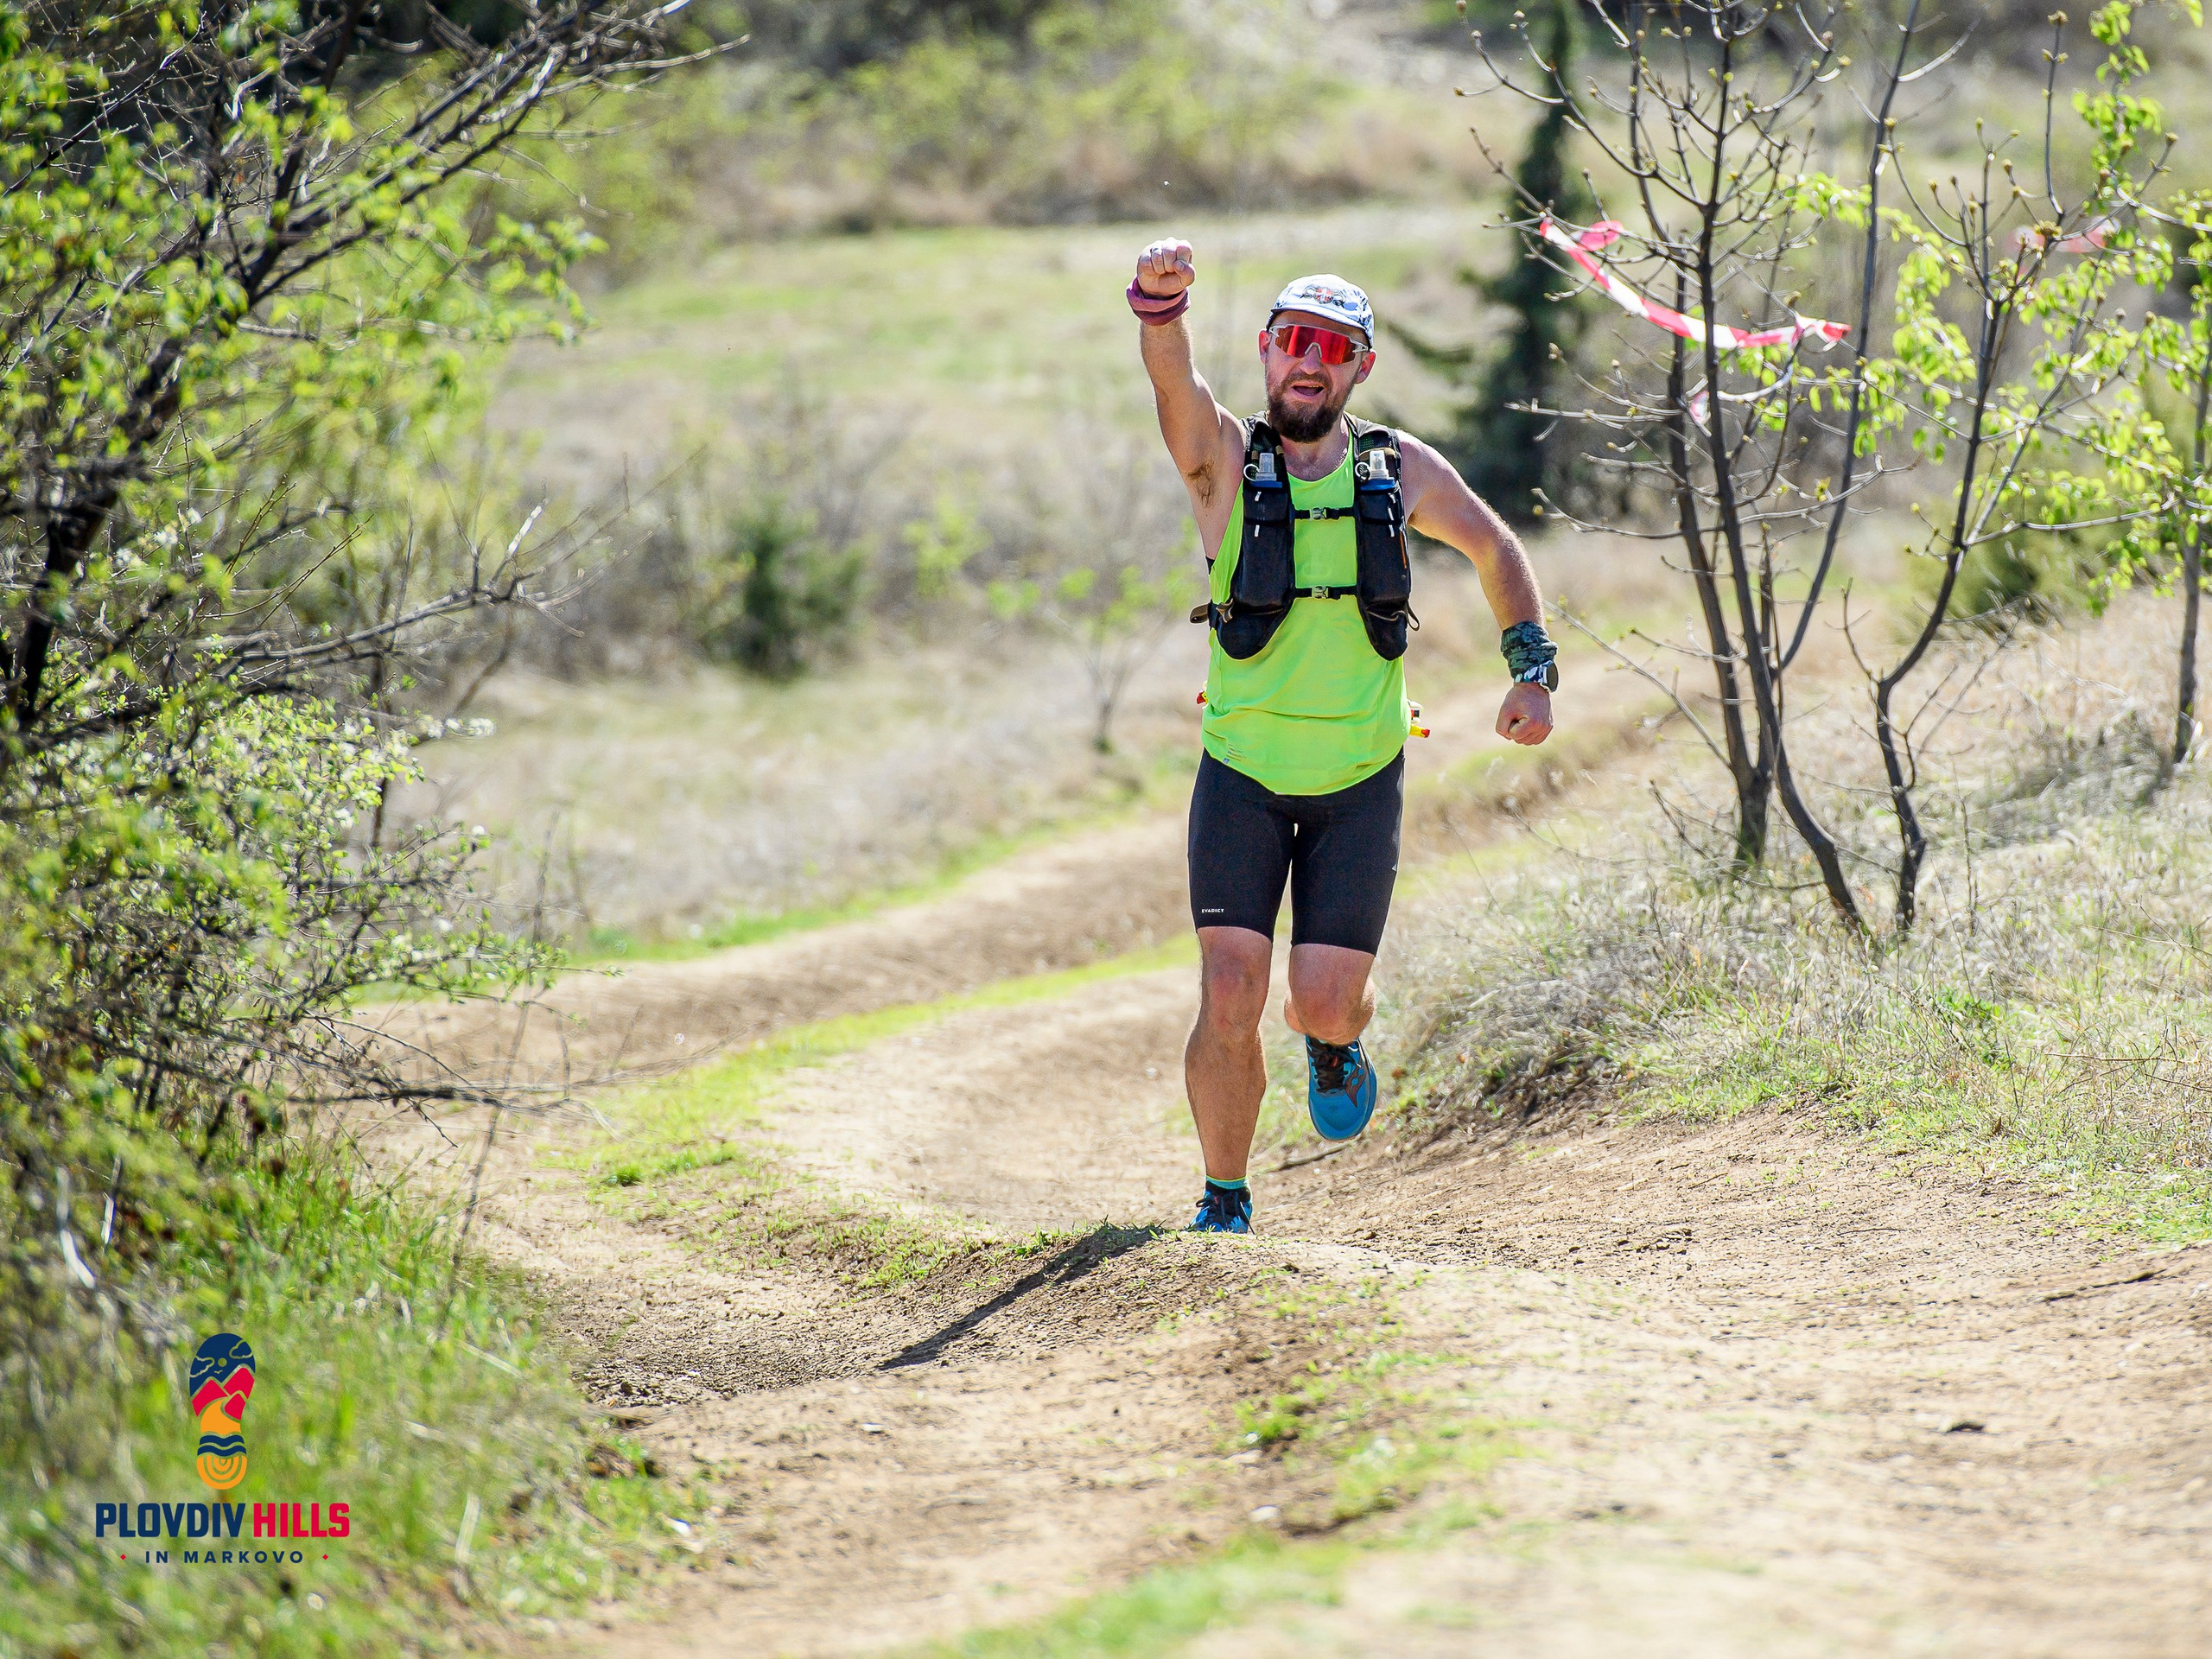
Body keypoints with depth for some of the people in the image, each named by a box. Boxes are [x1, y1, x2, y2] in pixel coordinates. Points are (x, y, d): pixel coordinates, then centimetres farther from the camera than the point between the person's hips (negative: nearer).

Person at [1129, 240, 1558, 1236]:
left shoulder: (1402, 473, 0)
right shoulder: (1225, 461, -6)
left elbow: (1494, 550, 17)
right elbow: (1173, 381, -28)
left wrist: (1532, 669, 5)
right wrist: (1158, 302, -49)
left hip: (1359, 778, 1)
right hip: (1243, 772, -1)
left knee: (1322, 1003, -6)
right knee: (1229, 997, -10)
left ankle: (1335, 1040, 32)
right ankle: (1224, 1204, 8)